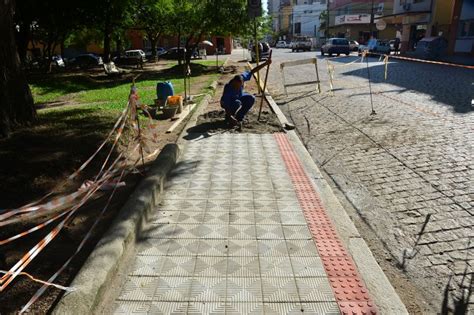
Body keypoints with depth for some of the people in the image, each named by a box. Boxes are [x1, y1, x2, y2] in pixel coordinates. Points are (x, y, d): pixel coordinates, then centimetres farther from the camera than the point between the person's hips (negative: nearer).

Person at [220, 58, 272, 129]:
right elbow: (225, 105, -37)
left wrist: (265, 63, -23)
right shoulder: (228, 89, -38)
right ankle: (228, 117, -8)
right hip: (228, 102, -6)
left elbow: (252, 71, -18)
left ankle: (239, 117, -4)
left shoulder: (242, 77, -26)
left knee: (251, 99, -18)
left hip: (238, 97, 6)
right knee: (237, 103, -38)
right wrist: (230, 117, -42)